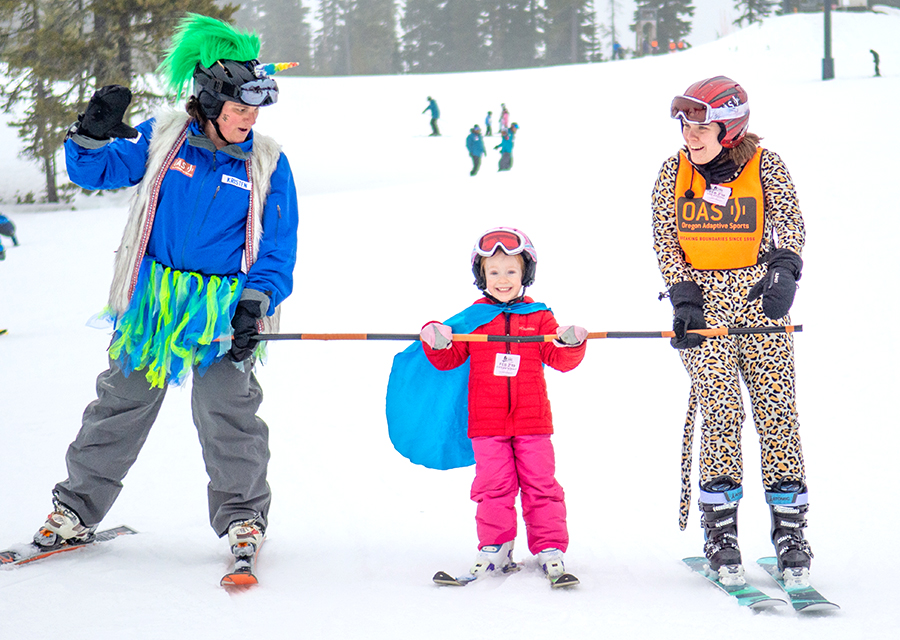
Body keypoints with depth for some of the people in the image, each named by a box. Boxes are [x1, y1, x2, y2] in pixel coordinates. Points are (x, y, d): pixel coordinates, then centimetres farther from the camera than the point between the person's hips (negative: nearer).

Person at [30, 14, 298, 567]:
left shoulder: (267, 163, -1)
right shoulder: (162, 137, 0)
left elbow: (279, 246, 0)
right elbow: (96, 171, 6)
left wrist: (256, 304, -13)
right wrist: (93, 133, -15)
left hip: (225, 305, -1)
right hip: (154, 295, 1)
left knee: (226, 407, -8)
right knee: (122, 401, 7)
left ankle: (242, 513, 9)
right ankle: (79, 506, 19)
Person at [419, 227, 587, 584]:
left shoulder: (538, 317, 5)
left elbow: (561, 360, 3)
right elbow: (449, 359, 6)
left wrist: (571, 344, -18)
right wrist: (437, 344, -14)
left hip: (532, 421, 0)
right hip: (487, 421, 0)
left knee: (540, 485, 2)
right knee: (493, 485, 1)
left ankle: (550, 549, 9)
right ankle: (495, 548, 10)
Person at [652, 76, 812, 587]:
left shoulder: (766, 166, 0)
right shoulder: (674, 173, 4)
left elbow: (790, 222, -4)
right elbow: (665, 239, 6)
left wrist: (783, 271, -23)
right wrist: (684, 297, -7)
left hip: (760, 301, 0)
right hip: (705, 305, 0)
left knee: (777, 411, -5)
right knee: (721, 413, -9)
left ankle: (790, 531, 1)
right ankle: (721, 534, 0)